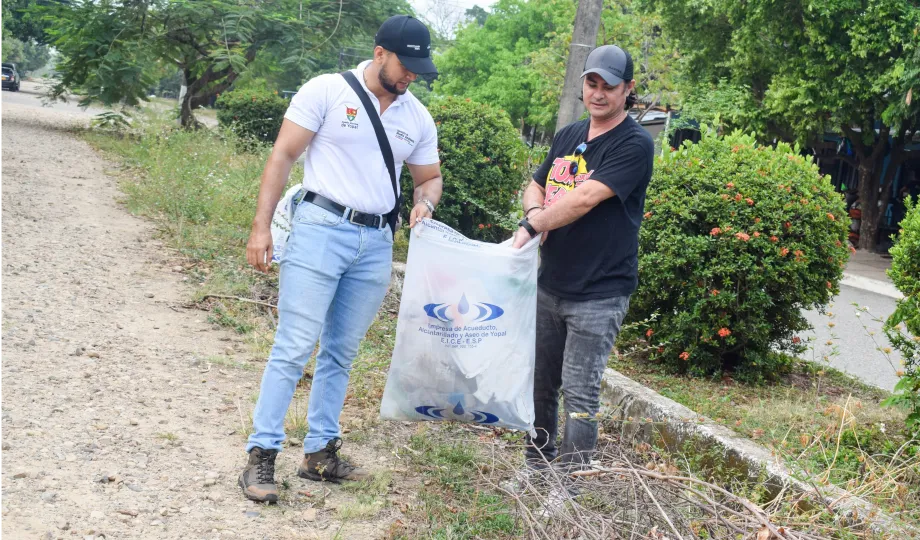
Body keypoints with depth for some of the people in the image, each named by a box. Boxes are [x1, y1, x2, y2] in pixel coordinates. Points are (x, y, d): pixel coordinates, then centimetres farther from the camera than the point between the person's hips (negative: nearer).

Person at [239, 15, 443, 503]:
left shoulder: (417, 118, 11)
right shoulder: (326, 91, -4)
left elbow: (430, 176, 21)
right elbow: (283, 156, -5)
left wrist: (424, 202, -3)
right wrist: (261, 225, -11)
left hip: (376, 244, 5)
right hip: (320, 229, -5)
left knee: (341, 353, 11)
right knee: (294, 348, -7)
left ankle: (320, 453, 21)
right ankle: (261, 456, 1)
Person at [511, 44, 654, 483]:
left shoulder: (634, 145, -12)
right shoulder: (568, 136, 12)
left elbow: (585, 199, -22)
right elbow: (535, 187, 17)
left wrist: (531, 226, -16)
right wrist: (536, 211, -7)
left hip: (598, 294, -7)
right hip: (550, 284, 7)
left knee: (579, 392, -5)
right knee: (541, 381, 16)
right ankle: (535, 462, 31)